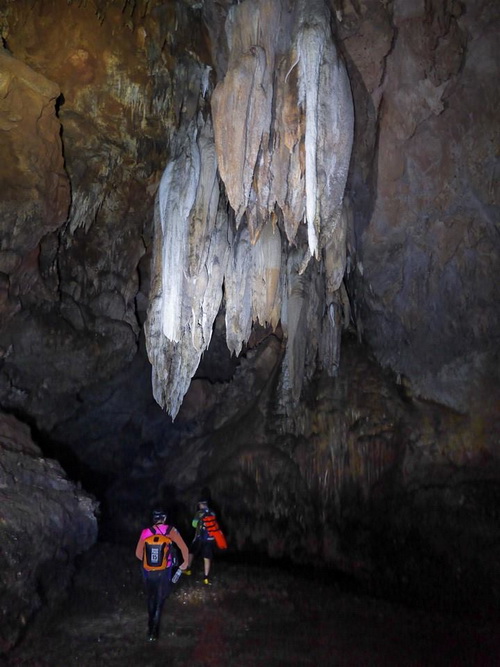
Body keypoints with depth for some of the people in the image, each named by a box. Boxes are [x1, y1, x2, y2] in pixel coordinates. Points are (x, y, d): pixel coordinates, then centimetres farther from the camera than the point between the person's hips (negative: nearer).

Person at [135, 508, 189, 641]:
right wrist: (185, 563, 7)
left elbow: (138, 553, -4)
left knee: (150, 598, 25)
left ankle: (150, 626, 36)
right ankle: (154, 632, 12)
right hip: (164, 572, -1)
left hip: (148, 571, 1)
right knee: (160, 600, 13)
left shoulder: (146, 532, -9)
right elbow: (184, 548, -11)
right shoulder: (171, 530, -11)